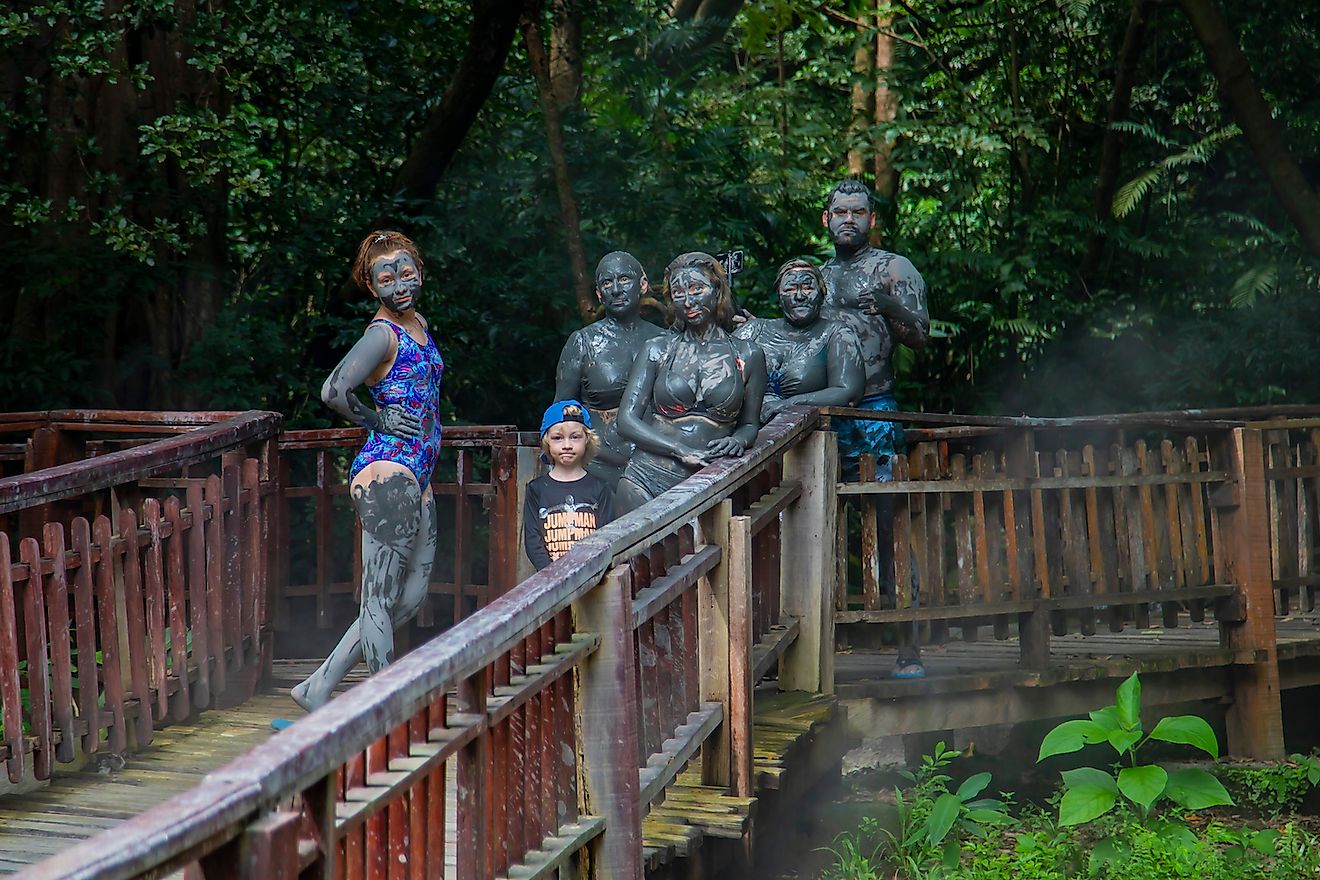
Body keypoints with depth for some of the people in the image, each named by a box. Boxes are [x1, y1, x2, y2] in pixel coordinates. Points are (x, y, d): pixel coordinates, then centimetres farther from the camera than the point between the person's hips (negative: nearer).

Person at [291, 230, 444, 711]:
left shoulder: (418, 323, 15)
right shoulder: (382, 333, -12)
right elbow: (333, 390, -26)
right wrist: (376, 421, -11)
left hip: (416, 479, 10)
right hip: (387, 475, -10)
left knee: (410, 597, 12)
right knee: (380, 601, -7)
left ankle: (319, 687, 16)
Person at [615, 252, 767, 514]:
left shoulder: (747, 355, 10)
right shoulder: (657, 350, 9)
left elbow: (750, 424, 18)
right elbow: (627, 420, 2)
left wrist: (738, 441, -7)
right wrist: (683, 451, -12)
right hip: (646, 480, 0)